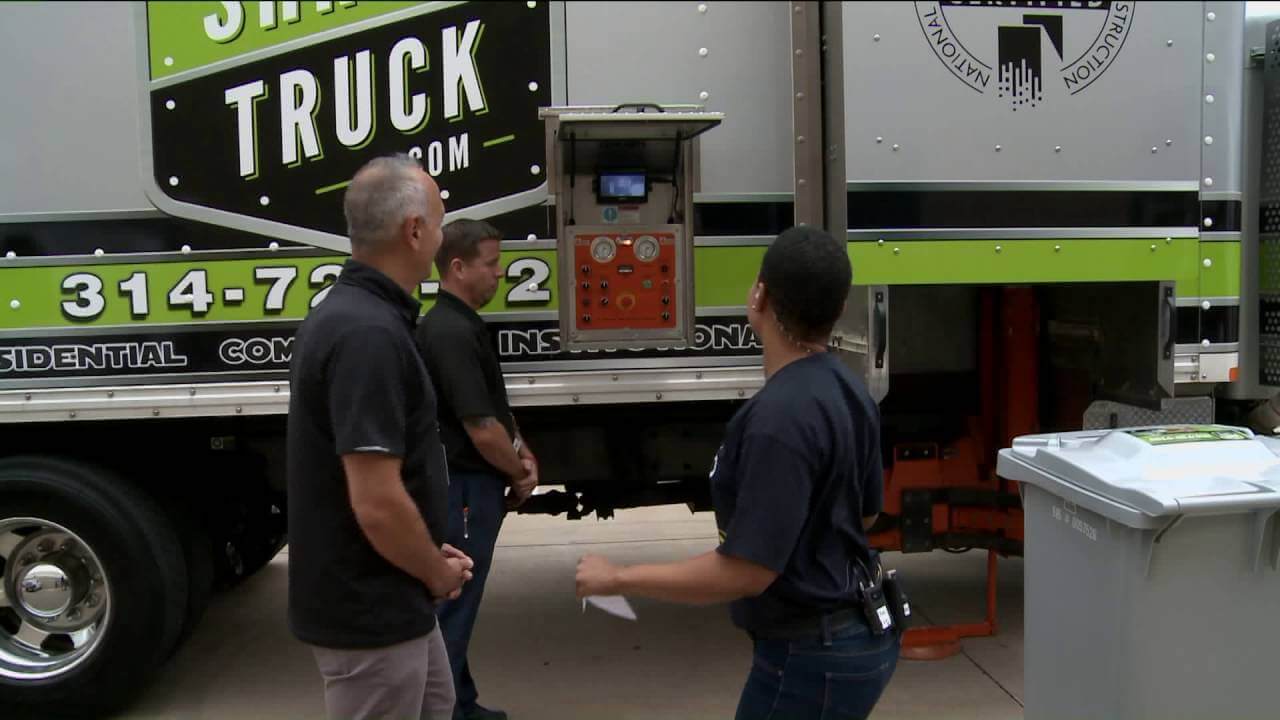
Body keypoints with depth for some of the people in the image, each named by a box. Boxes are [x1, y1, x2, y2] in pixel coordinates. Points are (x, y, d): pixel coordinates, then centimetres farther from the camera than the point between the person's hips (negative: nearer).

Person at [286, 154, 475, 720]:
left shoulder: (346, 311, 6)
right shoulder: (369, 333, -27)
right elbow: (378, 504, -29)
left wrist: (430, 560, 11)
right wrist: (438, 573, -11)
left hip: (383, 599, 10)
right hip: (369, 609, -10)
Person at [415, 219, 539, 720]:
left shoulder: (464, 324, 12)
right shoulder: (450, 332, -21)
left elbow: (496, 407, 18)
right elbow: (482, 429, -24)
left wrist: (523, 454, 2)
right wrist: (519, 473, -7)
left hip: (470, 485, 11)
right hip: (463, 488, -11)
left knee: (456, 602, 18)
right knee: (451, 606, 0)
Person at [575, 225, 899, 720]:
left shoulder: (780, 415, -28)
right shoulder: (846, 390, 1)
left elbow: (746, 573, -28)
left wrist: (617, 580, -19)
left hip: (810, 658, -9)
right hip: (857, 634, 9)